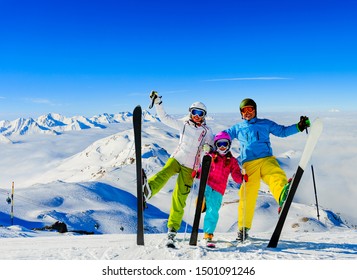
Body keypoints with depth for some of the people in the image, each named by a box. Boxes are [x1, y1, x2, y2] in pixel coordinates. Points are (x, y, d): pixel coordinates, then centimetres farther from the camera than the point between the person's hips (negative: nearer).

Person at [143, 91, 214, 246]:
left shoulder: (207, 131, 6)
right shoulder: (183, 124, 8)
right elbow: (165, 118, 7)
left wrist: (209, 147, -19)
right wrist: (158, 103, -3)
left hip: (190, 167, -1)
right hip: (176, 158, 1)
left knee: (179, 198, -6)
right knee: (165, 173, -34)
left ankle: (172, 229, 3)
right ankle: (148, 189, -64)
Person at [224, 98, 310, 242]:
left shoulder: (265, 123, 20)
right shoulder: (237, 128, 22)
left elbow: (282, 131, 21)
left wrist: (299, 126, 8)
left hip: (267, 159, 0)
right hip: (249, 164, 0)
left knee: (276, 175, -33)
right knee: (247, 196, -7)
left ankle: (283, 195, -64)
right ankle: (243, 228, 5)